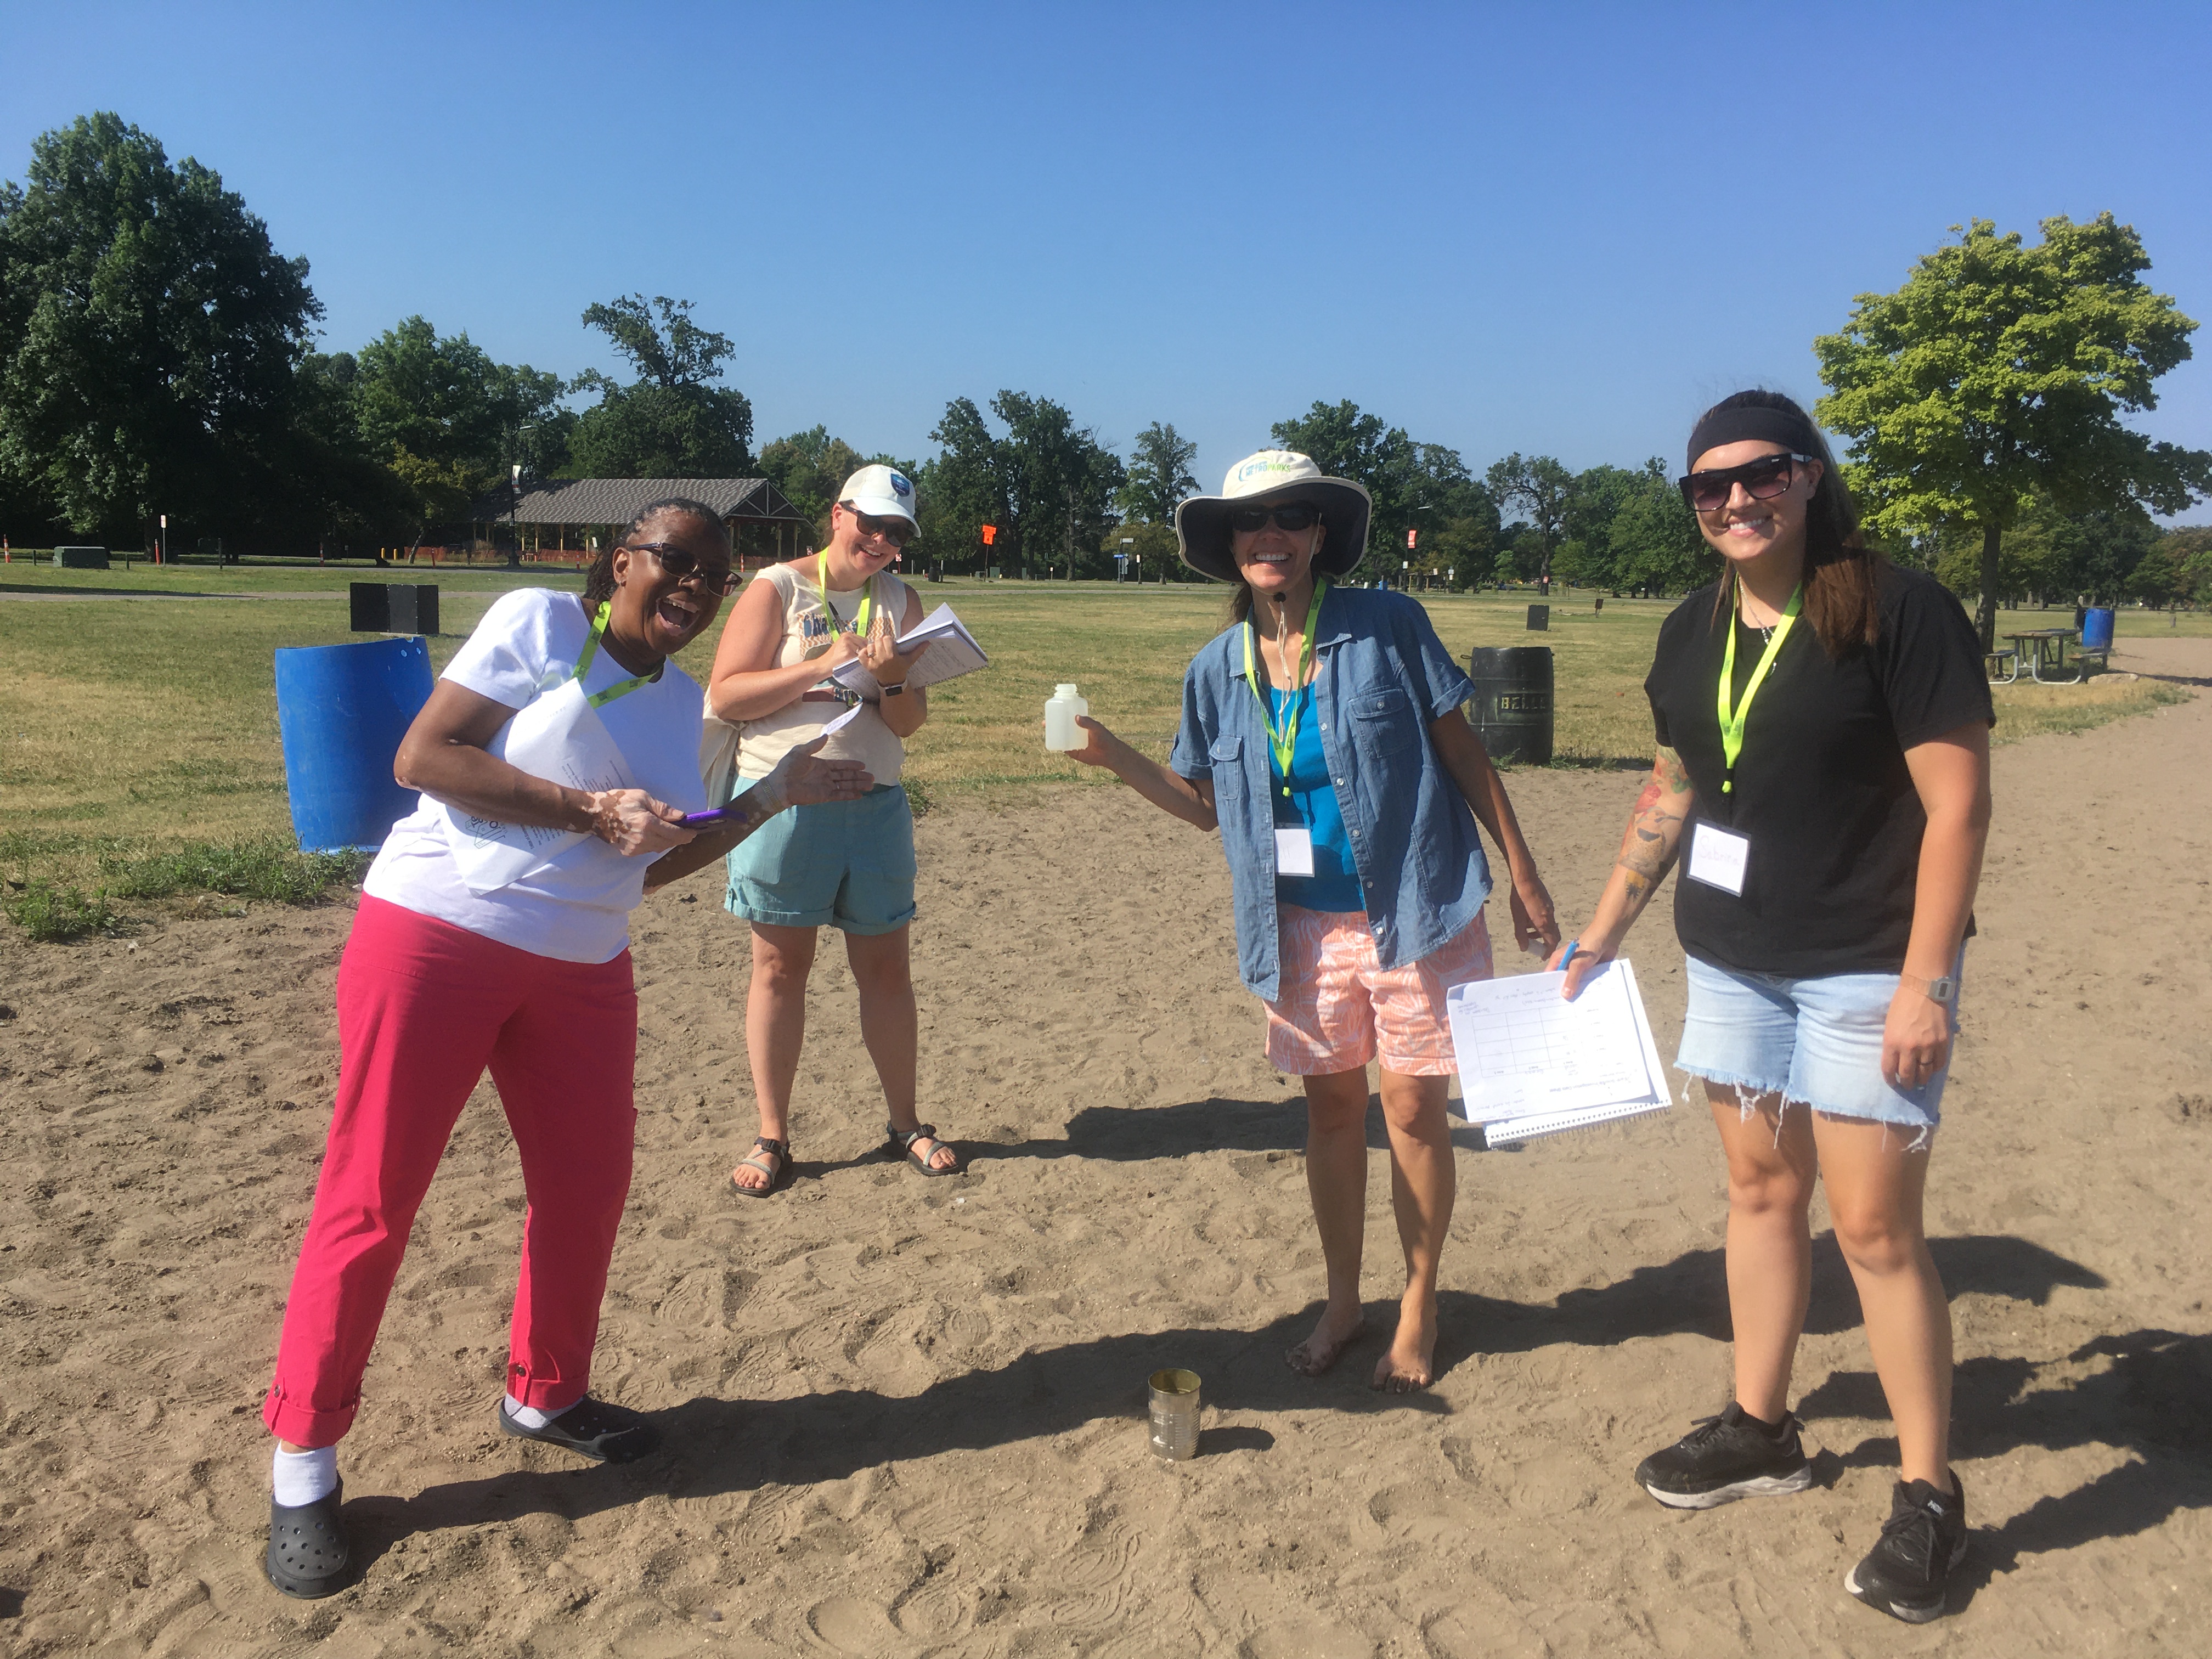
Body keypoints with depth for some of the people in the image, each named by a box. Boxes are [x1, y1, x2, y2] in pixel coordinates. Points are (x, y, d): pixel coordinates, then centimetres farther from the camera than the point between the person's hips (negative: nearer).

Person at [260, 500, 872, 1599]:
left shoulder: (684, 700, 12)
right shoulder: (539, 623, -8)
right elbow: (421, 757, -15)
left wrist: (776, 796, 7)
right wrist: (592, 811, -20)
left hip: (582, 969, 7)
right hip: (435, 935, -6)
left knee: (587, 1186, 11)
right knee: (370, 1201, -1)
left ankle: (545, 1395, 34)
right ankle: (304, 1463, 14)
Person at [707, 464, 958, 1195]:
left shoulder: (900, 600, 9)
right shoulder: (776, 589, 0)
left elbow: (911, 722, 6)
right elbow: (725, 696, -10)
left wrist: (891, 680, -15)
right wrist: (823, 664, -16)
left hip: (876, 805, 3)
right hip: (782, 800, -3)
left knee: (886, 965, 7)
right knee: (780, 965, 3)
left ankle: (905, 1124, 20)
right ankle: (772, 1139, 14)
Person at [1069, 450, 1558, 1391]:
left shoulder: (1388, 626, -8)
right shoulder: (1219, 669, 2)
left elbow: (1461, 750, -3)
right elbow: (1211, 807, 11)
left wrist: (1523, 876, -3)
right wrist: (1112, 757, 0)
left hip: (1412, 912, -3)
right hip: (1303, 925, 3)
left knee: (1412, 1110, 4)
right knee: (1332, 1109, 13)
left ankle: (1419, 1309, 26)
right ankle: (1343, 1302, 32)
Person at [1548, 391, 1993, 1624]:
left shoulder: (1900, 612, -13)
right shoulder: (1694, 633, 6)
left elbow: (1959, 802, -15)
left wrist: (1926, 982, -19)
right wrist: (1606, 927, 16)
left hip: (1866, 970, -6)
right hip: (1734, 959, 6)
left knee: (1875, 1223, -3)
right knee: (1762, 1188, 15)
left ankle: (1931, 1495, 15)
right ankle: (1761, 1431, 30)